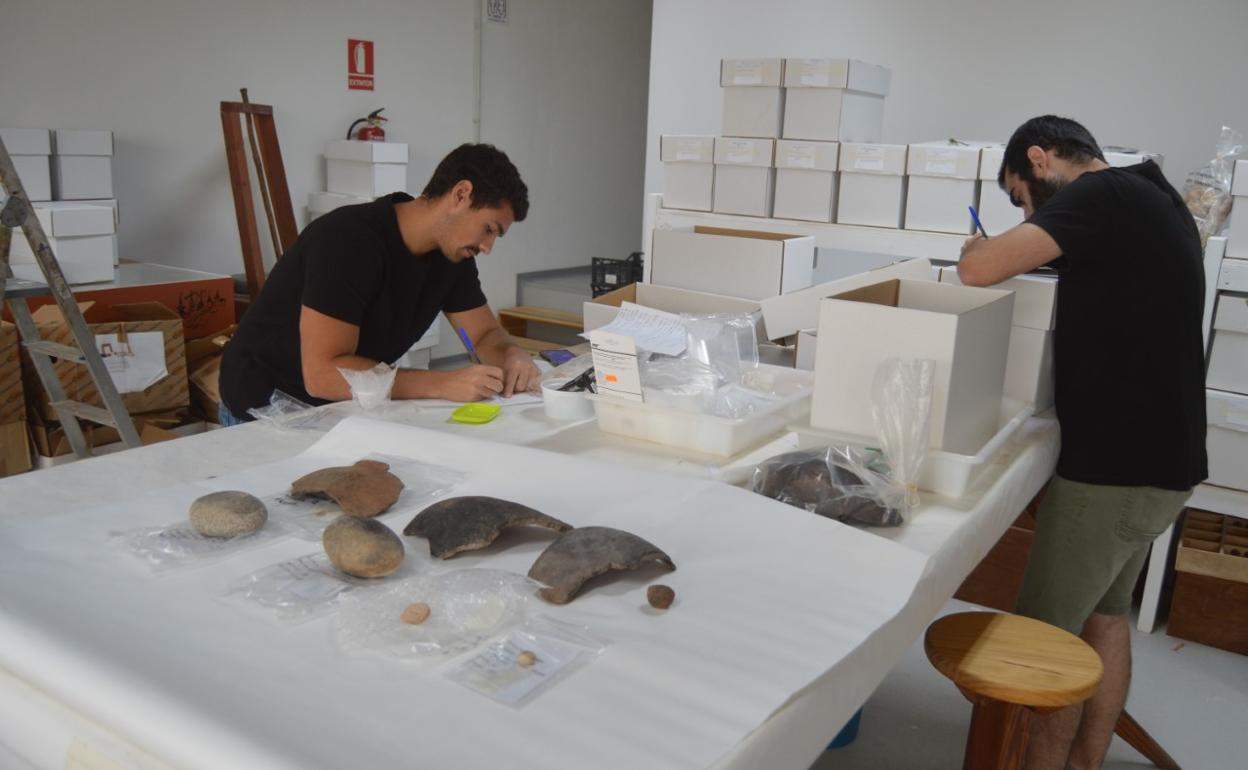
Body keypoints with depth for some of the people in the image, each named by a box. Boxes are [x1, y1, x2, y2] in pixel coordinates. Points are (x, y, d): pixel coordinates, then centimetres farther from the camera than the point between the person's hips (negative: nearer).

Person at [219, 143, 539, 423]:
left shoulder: (452, 250, -2)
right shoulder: (348, 239, -26)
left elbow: (486, 333, 6)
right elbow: (323, 374, -32)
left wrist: (513, 355, -18)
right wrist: (443, 384, -37)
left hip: (344, 408, 7)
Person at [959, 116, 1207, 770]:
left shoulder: (1100, 194, -15)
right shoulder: (1153, 199, 14)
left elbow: (978, 269, -25)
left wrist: (979, 247, -2)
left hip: (1115, 465, -10)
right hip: (1161, 458, 10)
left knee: (1045, 635, 2)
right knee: (1106, 614, 19)